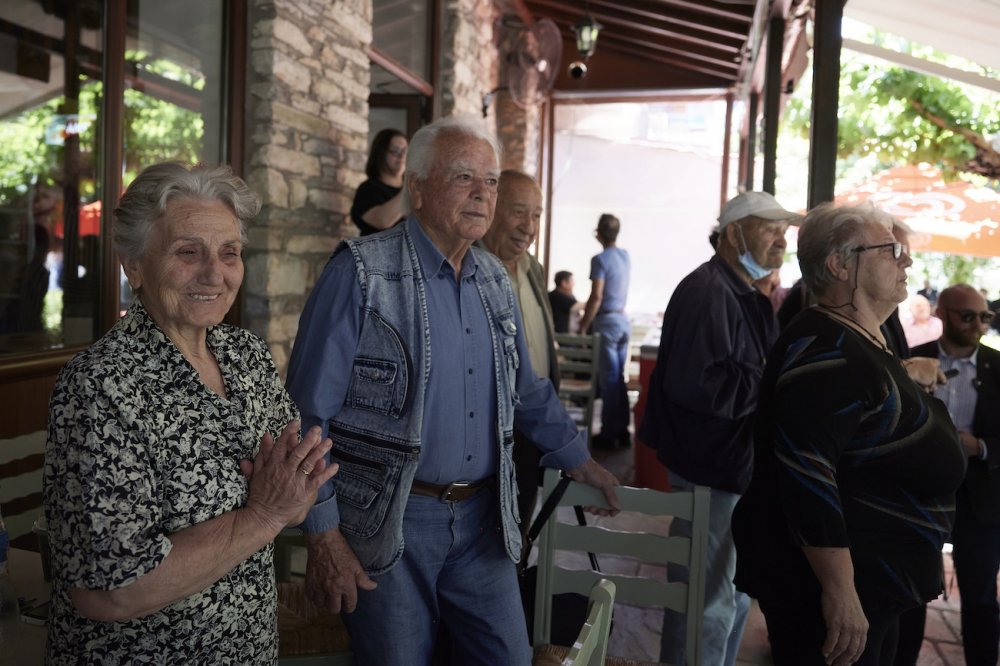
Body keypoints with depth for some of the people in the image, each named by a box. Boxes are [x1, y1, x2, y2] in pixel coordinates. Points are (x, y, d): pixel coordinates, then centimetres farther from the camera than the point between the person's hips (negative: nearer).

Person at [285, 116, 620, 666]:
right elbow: (309, 412, -14)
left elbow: (526, 390, 19)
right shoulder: (362, 273, -14)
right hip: (389, 523, -5)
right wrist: (323, 534, -15)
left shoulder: (496, 280, 7)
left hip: (484, 517, 6)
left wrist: (576, 458, 17)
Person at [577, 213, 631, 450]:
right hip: (624, 320, 7)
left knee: (608, 379, -2)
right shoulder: (626, 257, 9)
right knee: (619, 377, 12)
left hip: (607, 321, -7)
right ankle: (622, 431, 17)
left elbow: (596, 297, -18)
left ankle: (609, 434, 3)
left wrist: (583, 326, -13)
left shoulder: (600, 259, -13)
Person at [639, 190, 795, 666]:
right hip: (711, 470, -11)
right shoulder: (706, 293, -20)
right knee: (709, 600, 2)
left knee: (733, 590, 24)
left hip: (738, 465, 11)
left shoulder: (748, 296, 14)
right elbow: (697, 384, -31)